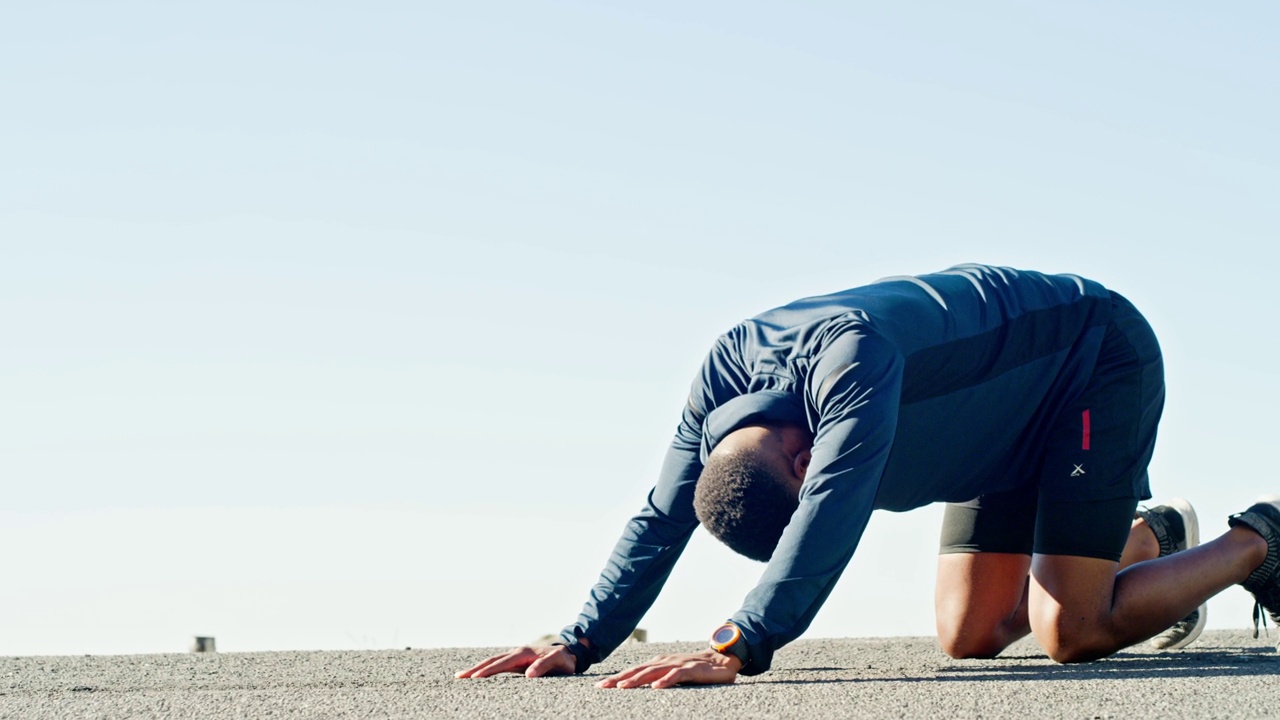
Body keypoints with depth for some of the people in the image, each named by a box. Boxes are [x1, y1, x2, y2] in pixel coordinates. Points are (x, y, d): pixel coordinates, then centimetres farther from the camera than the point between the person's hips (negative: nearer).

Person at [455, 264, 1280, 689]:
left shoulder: (853, 356, -39)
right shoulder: (722, 371, -16)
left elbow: (834, 514, -50)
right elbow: (661, 523, -11)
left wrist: (737, 647, -58)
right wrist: (580, 643, -22)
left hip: (1101, 362, -8)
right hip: (1012, 419, 8)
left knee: (1070, 633, -17)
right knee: (970, 635, 5)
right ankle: (1150, 538, 29)